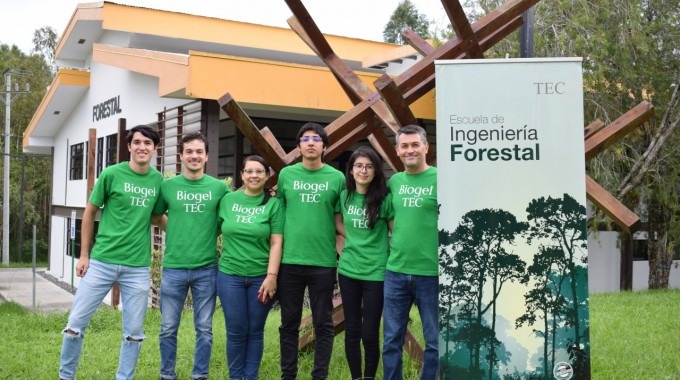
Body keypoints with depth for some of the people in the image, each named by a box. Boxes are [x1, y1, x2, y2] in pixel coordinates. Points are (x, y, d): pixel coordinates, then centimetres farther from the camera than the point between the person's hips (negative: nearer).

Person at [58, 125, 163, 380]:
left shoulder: (158, 180, 3)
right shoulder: (111, 174, -6)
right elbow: (90, 213, 3)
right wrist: (84, 254, 2)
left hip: (138, 268, 2)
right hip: (102, 261, -2)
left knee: (134, 332, 7)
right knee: (76, 323, 5)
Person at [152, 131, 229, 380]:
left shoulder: (219, 187, 0)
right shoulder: (167, 186, 1)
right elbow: (156, 217, 13)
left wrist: (209, 235, 0)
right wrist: (177, 233, 5)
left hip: (207, 269, 0)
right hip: (173, 267, 0)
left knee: (204, 328, 8)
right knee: (168, 328, 8)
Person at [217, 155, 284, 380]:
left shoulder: (274, 204, 0)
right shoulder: (228, 200, 6)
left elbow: (276, 243, -4)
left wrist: (271, 276, -11)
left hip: (261, 277, -1)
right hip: (230, 275, 1)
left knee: (255, 331, 7)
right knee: (236, 331, 5)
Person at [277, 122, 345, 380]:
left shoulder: (337, 178, 1)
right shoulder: (286, 175, 5)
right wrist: (277, 250, 6)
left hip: (324, 262, -1)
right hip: (290, 261, 1)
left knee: (323, 324, 6)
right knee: (289, 323, 10)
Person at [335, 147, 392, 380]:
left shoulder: (384, 199, -9)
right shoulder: (344, 196, 1)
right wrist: (354, 241, 6)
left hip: (376, 272, -3)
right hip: (348, 270, 4)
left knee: (370, 333, 1)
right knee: (352, 331, 10)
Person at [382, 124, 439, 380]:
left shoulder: (440, 179, -5)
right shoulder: (394, 181, 9)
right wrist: (396, 245, 8)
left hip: (431, 273, -4)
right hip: (395, 271, 4)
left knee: (434, 342, 7)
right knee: (391, 340, 11)